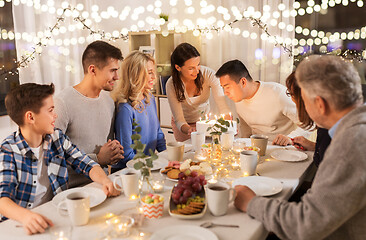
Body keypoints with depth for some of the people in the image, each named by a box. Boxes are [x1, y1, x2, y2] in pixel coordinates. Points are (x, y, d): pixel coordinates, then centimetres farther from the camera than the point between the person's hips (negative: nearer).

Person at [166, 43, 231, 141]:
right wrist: (189, 130, -45)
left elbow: (223, 107, -25)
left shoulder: (208, 74, -25)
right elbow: (179, 120, -24)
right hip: (185, 124, -1)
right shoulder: (171, 85, -26)